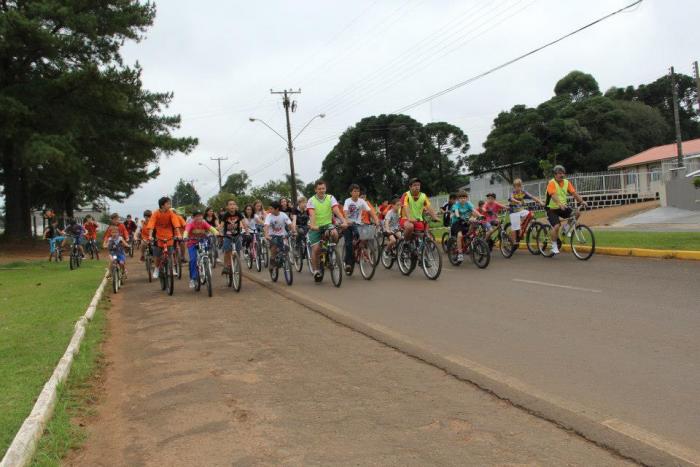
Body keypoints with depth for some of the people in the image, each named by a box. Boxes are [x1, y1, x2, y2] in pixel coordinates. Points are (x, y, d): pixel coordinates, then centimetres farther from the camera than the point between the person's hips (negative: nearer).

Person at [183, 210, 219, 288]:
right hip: (192, 243, -3)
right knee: (193, 259, -20)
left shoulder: (204, 223, -10)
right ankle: (192, 279, -10)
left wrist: (216, 233, -48)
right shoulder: (190, 223, -16)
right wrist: (185, 237, -57)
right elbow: (186, 230, -35)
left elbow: (211, 228, -26)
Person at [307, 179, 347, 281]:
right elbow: (312, 214, -23)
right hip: (315, 227, -1)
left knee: (334, 234, -32)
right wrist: (312, 225, -41)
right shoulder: (311, 200, -8)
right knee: (316, 249, -9)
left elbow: (337, 210, -18)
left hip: (327, 224, 1)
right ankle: (316, 271, 7)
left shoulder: (330, 198, -4)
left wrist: (344, 221, -34)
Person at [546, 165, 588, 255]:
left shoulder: (566, 182, 1)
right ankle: (554, 246, -3)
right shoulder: (552, 183, -16)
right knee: (556, 226, -22)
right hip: (552, 209, -5)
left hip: (563, 207, 5)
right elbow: (553, 195, -31)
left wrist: (582, 201, -23)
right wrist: (560, 204, -48)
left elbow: (574, 193, -7)